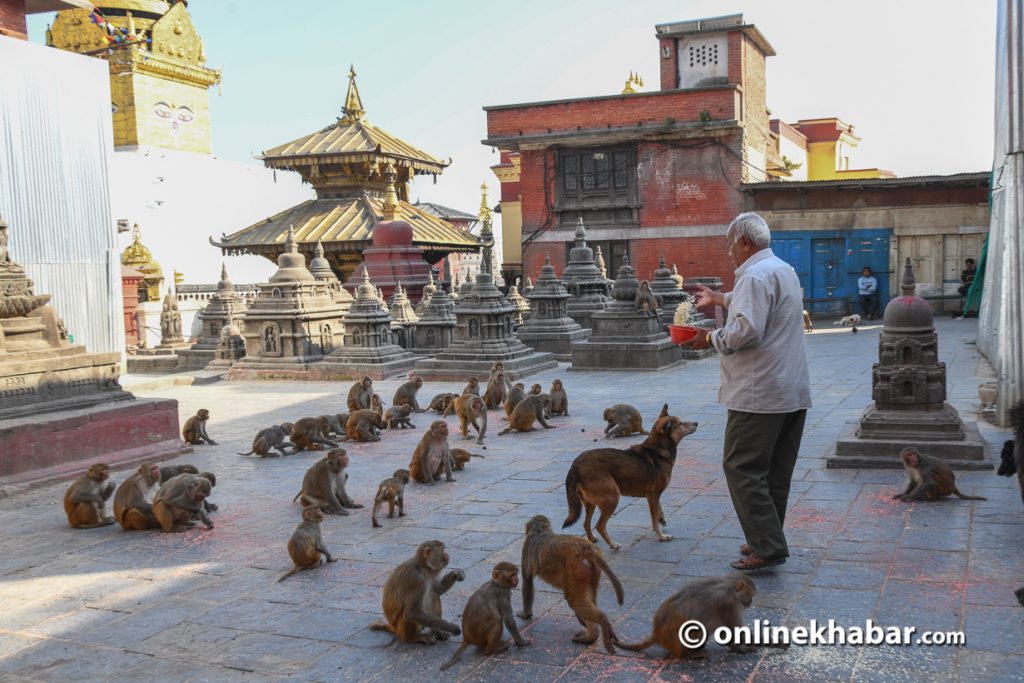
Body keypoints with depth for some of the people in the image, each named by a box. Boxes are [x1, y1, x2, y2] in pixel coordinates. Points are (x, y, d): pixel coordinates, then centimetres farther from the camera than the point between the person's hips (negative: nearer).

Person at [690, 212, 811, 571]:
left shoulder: (755, 275, -15)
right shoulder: (784, 270, 17)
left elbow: (745, 331, -26)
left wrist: (713, 338, -9)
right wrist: (718, 298, 46)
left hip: (760, 394, -10)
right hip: (794, 392, 10)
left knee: (742, 468, -4)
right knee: (776, 471, 13)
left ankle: (766, 547, -5)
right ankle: (768, 540, 21)